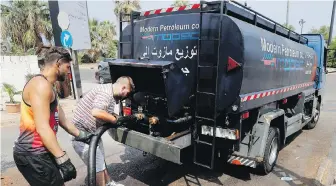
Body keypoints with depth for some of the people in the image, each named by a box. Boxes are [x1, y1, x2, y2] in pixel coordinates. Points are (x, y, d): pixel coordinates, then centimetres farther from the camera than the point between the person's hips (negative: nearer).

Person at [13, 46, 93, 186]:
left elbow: (62, 120, 18)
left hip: (36, 152, 10)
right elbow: (43, 128, -26)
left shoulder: (47, 86, 15)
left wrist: (81, 136, 21)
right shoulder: (41, 84, -18)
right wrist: (63, 159, -27)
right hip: (32, 154, -10)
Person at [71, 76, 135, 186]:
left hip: (92, 133, 10)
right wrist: (115, 120, -23)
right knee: (98, 166, 2)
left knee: (101, 161, 24)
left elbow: (108, 114, 13)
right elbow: (96, 112, -38)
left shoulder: (111, 94, 8)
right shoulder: (106, 92, -24)